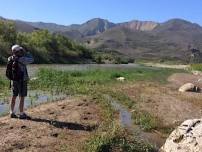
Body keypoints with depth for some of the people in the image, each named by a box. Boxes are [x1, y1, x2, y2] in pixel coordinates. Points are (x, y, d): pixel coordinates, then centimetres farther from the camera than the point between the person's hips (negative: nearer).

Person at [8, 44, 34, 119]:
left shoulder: (11, 60, 3)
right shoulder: (21, 59, -19)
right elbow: (31, 59, -10)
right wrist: (26, 52, -4)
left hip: (14, 81, 8)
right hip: (22, 81, -7)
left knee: (14, 97, 14)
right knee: (22, 98, -1)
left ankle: (12, 113, 22)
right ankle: (22, 114, 4)